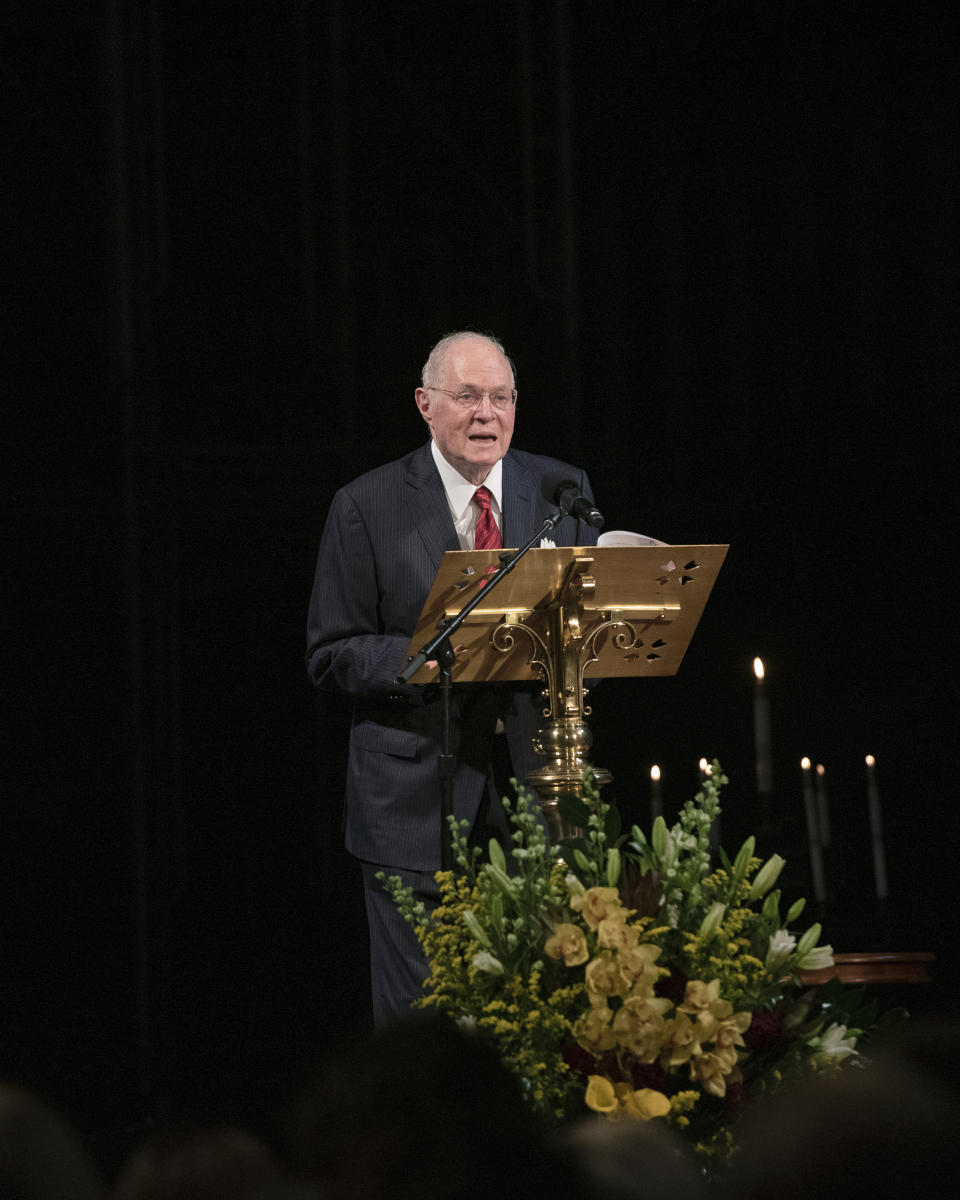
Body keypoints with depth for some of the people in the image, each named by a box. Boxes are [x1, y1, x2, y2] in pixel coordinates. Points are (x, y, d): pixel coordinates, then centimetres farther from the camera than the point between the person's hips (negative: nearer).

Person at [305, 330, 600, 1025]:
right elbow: (332, 656, -2)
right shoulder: (368, 507, 0)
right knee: (418, 1018, -1)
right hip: (418, 799, -3)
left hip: (538, 784, 3)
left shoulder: (563, 491, 9)